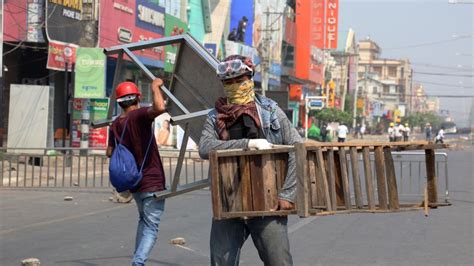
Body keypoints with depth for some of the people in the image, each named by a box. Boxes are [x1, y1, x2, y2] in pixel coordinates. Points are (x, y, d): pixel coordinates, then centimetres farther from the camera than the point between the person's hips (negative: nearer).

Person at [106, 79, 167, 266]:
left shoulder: (116, 124, 4)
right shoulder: (139, 115, -15)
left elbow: (110, 152, 8)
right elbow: (159, 108, -35)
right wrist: (155, 87, -19)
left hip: (134, 182, 7)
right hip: (152, 181, -7)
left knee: (144, 220, 25)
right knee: (151, 227, -6)